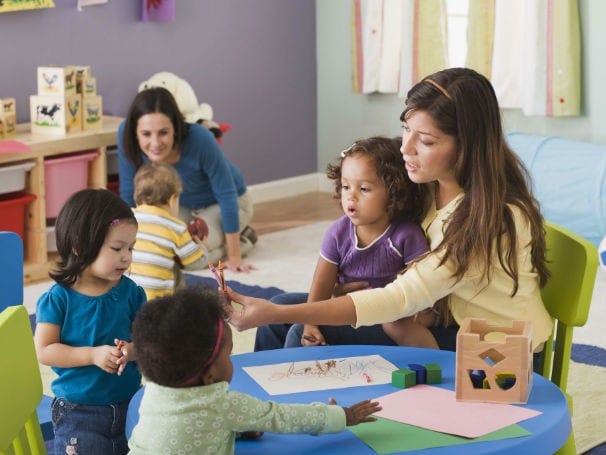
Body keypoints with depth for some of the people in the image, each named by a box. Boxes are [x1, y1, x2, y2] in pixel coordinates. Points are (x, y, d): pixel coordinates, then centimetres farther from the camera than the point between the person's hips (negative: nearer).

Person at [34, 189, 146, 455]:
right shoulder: (58, 298, -12)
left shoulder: (130, 292, -3)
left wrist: (132, 350, -23)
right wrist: (93, 355, -23)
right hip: (79, 411, -3)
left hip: (129, 405, 3)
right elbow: (44, 351, -13)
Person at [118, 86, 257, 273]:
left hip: (219, 204, -5)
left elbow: (226, 196, -27)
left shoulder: (199, 139, -39)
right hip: (183, 204, 5)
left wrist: (234, 256, -23)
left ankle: (242, 238, 5)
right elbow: (128, 191, -15)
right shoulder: (125, 133, -29)